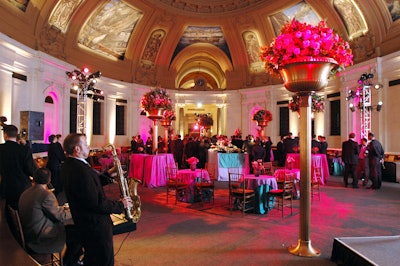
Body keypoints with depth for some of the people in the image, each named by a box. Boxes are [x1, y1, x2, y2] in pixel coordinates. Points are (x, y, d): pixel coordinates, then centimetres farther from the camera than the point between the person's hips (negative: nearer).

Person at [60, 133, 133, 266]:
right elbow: (97, 204, -29)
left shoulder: (68, 165, 3)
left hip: (84, 222, 10)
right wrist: (121, 204, -16)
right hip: (96, 225, -10)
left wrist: (109, 173, 1)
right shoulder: (81, 170, -30)